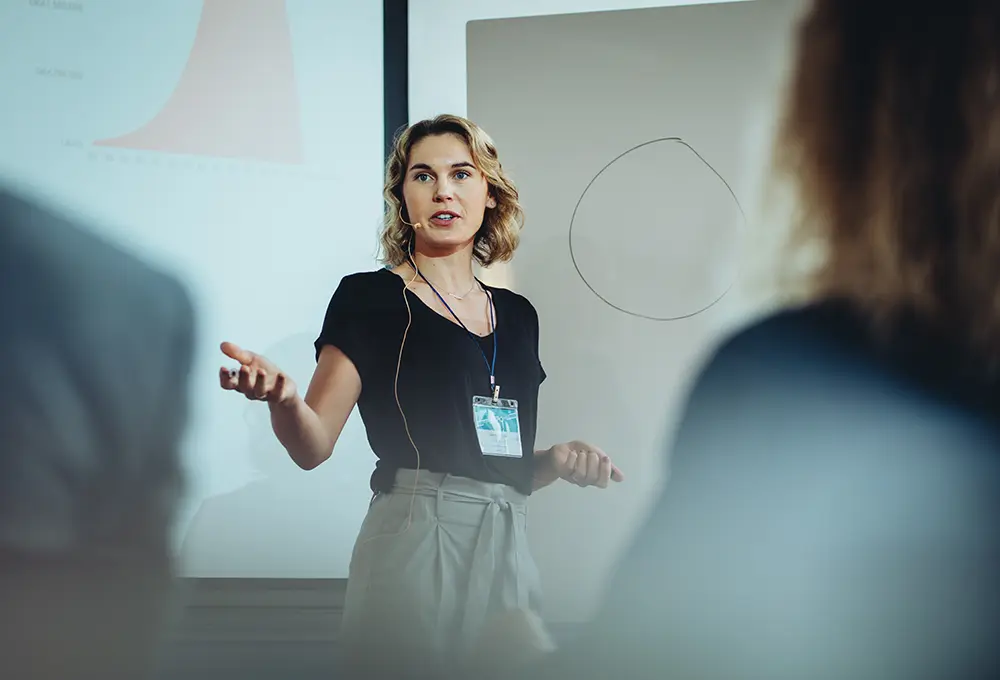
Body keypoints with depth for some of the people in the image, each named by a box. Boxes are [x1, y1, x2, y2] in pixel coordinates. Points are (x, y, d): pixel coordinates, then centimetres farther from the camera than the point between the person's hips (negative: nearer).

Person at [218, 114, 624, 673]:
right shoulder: (371, 298, -1)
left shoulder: (517, 315, 14)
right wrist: (282, 398, -28)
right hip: (418, 543, -5)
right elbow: (314, 447, -8)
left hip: (508, 547, 5)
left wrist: (558, 460, 2)